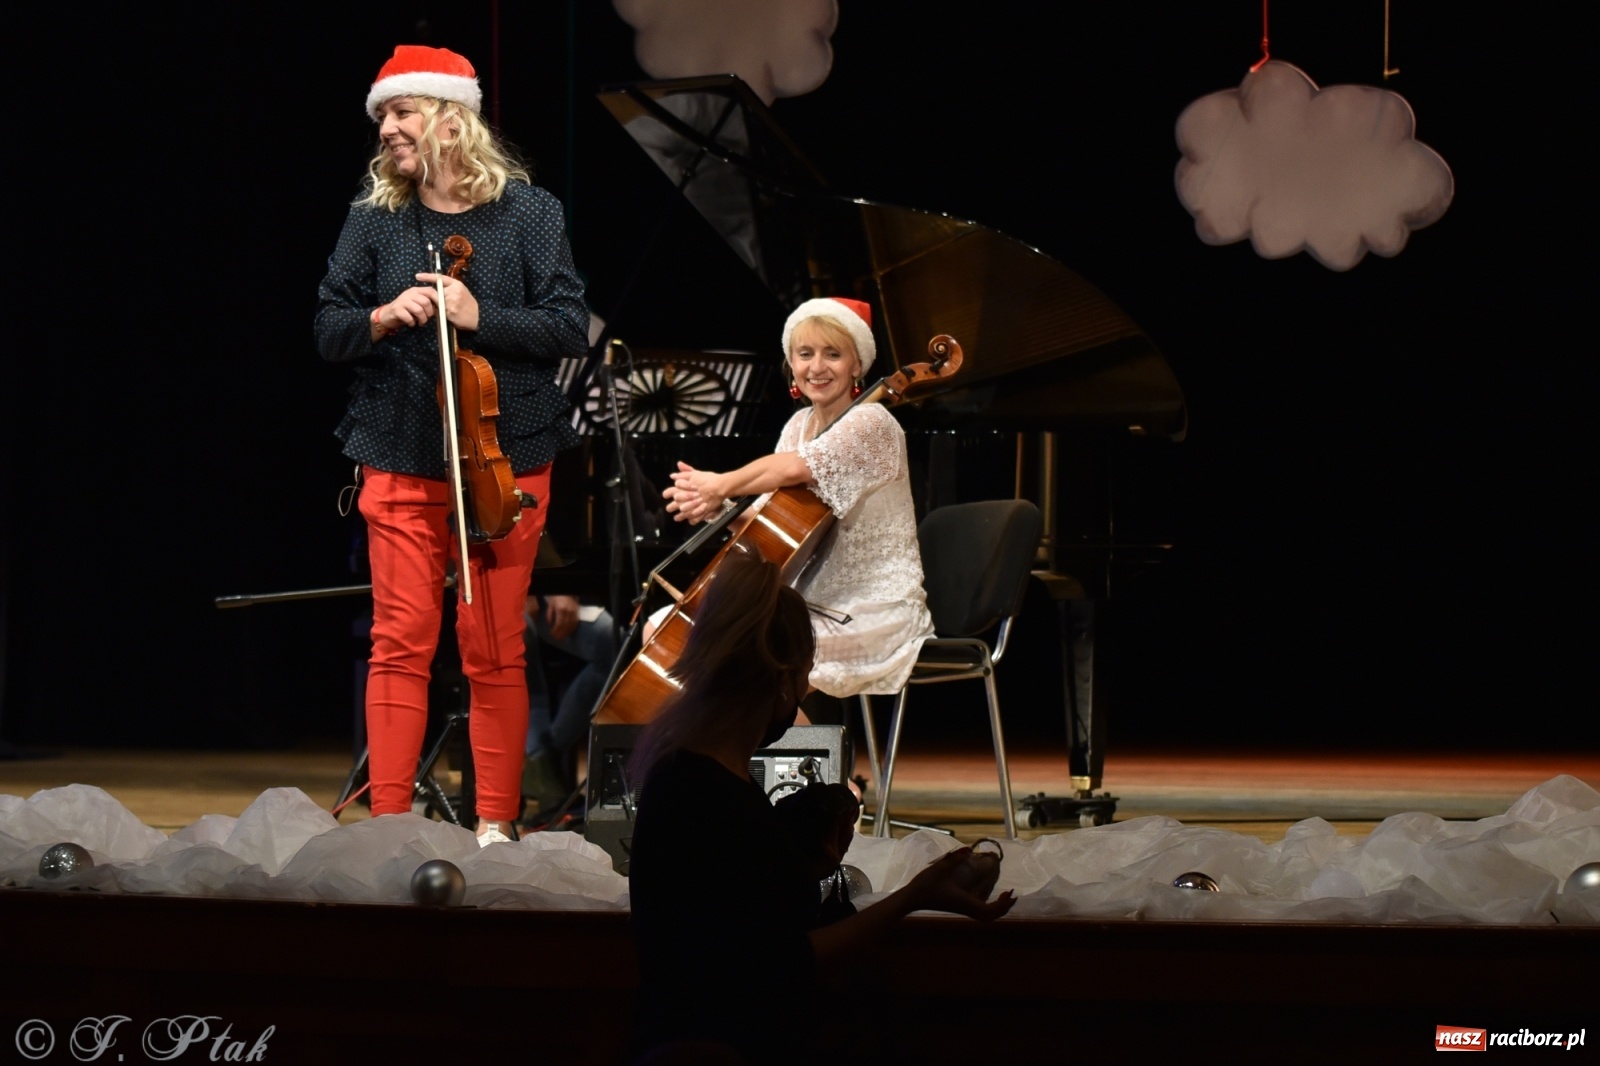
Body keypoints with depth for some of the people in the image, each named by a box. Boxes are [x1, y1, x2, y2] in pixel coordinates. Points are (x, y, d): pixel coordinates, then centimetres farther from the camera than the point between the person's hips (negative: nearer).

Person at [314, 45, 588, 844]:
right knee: (400, 643, -3)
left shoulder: (527, 214, 0)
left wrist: (479, 317, -18)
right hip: (401, 463, 1)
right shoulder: (374, 221, 6)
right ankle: (388, 821, 0)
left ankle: (495, 824, 10)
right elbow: (328, 330, 5)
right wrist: (383, 318, -16)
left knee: (494, 651, 3)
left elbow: (569, 328, -5)